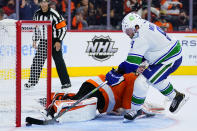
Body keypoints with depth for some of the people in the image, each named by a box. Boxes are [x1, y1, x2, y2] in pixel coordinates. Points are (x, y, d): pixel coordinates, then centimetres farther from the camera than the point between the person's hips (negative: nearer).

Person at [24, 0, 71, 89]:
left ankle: (66, 82, 5)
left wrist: (59, 41, -16)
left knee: (59, 61, -2)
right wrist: (34, 40, 11)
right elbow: (36, 27, 17)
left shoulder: (54, 14, -15)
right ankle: (32, 81, 3)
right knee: (37, 60, -2)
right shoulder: (37, 14, 3)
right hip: (43, 41, 5)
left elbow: (63, 28, -13)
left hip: (55, 41, -5)